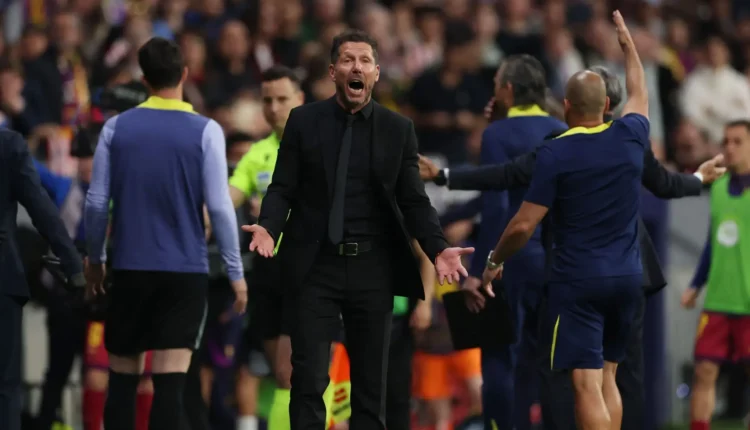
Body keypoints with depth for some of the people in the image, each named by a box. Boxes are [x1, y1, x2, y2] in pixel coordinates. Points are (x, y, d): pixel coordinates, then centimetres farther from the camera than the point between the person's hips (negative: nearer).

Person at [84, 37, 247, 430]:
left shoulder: (116, 128, 1)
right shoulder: (205, 131, -5)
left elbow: (97, 202, 2)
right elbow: (219, 207, -8)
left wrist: (94, 259, 17)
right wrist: (236, 272, 0)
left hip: (130, 267, 2)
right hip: (185, 269, -2)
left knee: (122, 378, 11)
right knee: (170, 381, -5)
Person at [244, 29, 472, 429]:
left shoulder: (398, 129, 4)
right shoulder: (303, 120, 2)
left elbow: (413, 200, 3)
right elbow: (283, 187, 1)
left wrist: (438, 249, -12)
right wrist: (268, 227, -19)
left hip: (373, 267, 1)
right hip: (317, 265, -1)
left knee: (371, 380, 8)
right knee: (309, 377, -5)